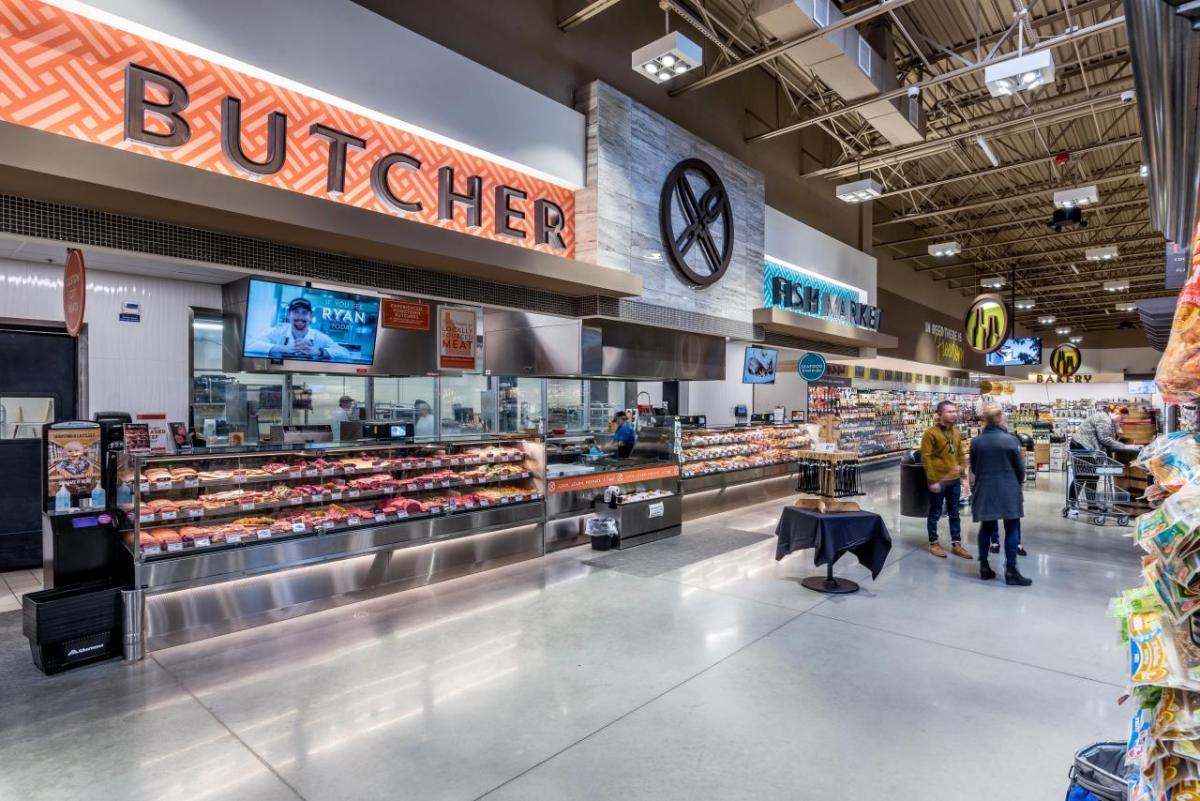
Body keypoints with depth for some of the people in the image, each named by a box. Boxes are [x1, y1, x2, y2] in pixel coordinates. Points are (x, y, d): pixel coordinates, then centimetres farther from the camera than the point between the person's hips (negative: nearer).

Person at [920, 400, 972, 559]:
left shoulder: (957, 432, 9)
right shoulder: (930, 433, -13)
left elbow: (961, 455, 16)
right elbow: (925, 458, -15)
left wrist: (964, 476, 12)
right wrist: (932, 480, -17)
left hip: (954, 480, 6)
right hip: (938, 480, -6)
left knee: (954, 513, 13)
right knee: (935, 513, 6)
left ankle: (956, 544, 23)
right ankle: (933, 543, 18)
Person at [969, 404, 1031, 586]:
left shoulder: (976, 441, -2)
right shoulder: (1010, 440, -11)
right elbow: (1020, 468, -2)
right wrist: (1017, 483, 17)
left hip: (984, 491, 3)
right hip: (1008, 491, -3)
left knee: (986, 527, 11)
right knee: (1012, 529, 4)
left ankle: (984, 567, 16)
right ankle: (1011, 571, 5)